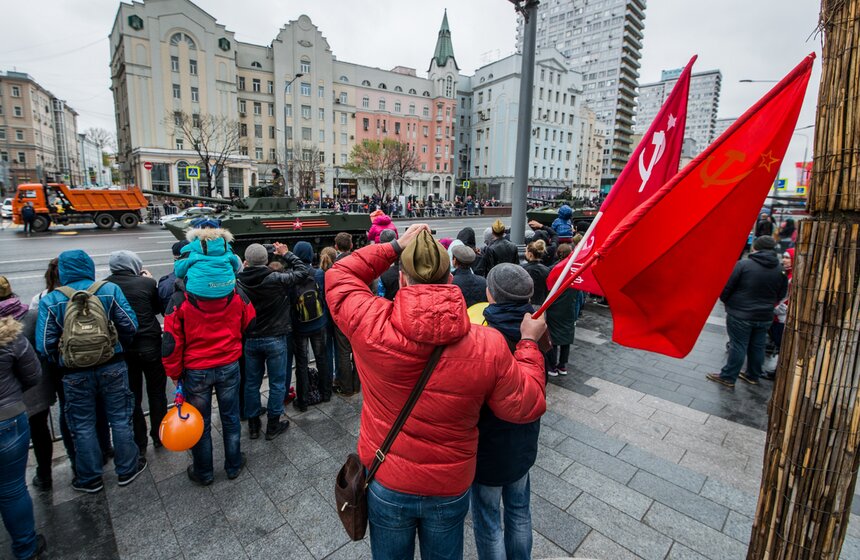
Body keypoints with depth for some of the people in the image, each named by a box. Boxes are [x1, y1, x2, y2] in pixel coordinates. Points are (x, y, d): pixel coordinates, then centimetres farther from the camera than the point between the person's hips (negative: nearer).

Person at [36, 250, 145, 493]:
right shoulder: (109, 289, -9)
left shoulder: (50, 301, -6)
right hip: (112, 367, 0)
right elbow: (130, 325, -9)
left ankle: (90, 478, 30)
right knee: (120, 419, 13)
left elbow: (45, 344, -7)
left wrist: (61, 364, 11)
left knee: (83, 427, 16)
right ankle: (127, 469, 26)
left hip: (75, 374, 0)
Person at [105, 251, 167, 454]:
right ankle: (158, 436, 27)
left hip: (122, 350, 2)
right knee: (156, 393, 16)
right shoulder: (147, 283, -13)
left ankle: (139, 443, 24)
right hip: (150, 346, -2)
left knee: (133, 397, 15)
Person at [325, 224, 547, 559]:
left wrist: (394, 247, -2)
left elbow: (338, 277, -5)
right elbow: (526, 407, -10)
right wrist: (529, 342, 0)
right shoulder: (489, 345, -24)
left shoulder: (372, 325, -25)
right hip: (451, 489, 1)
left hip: (386, 484, 0)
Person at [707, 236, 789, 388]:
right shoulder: (780, 270, 2)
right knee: (757, 347, 16)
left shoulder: (743, 264, -15)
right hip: (765, 316, 5)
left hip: (740, 314, -5)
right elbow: (781, 295, 11)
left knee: (738, 346, 2)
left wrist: (725, 300, 8)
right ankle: (753, 376, 31)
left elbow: (726, 287, -11)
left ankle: (728, 377, 11)